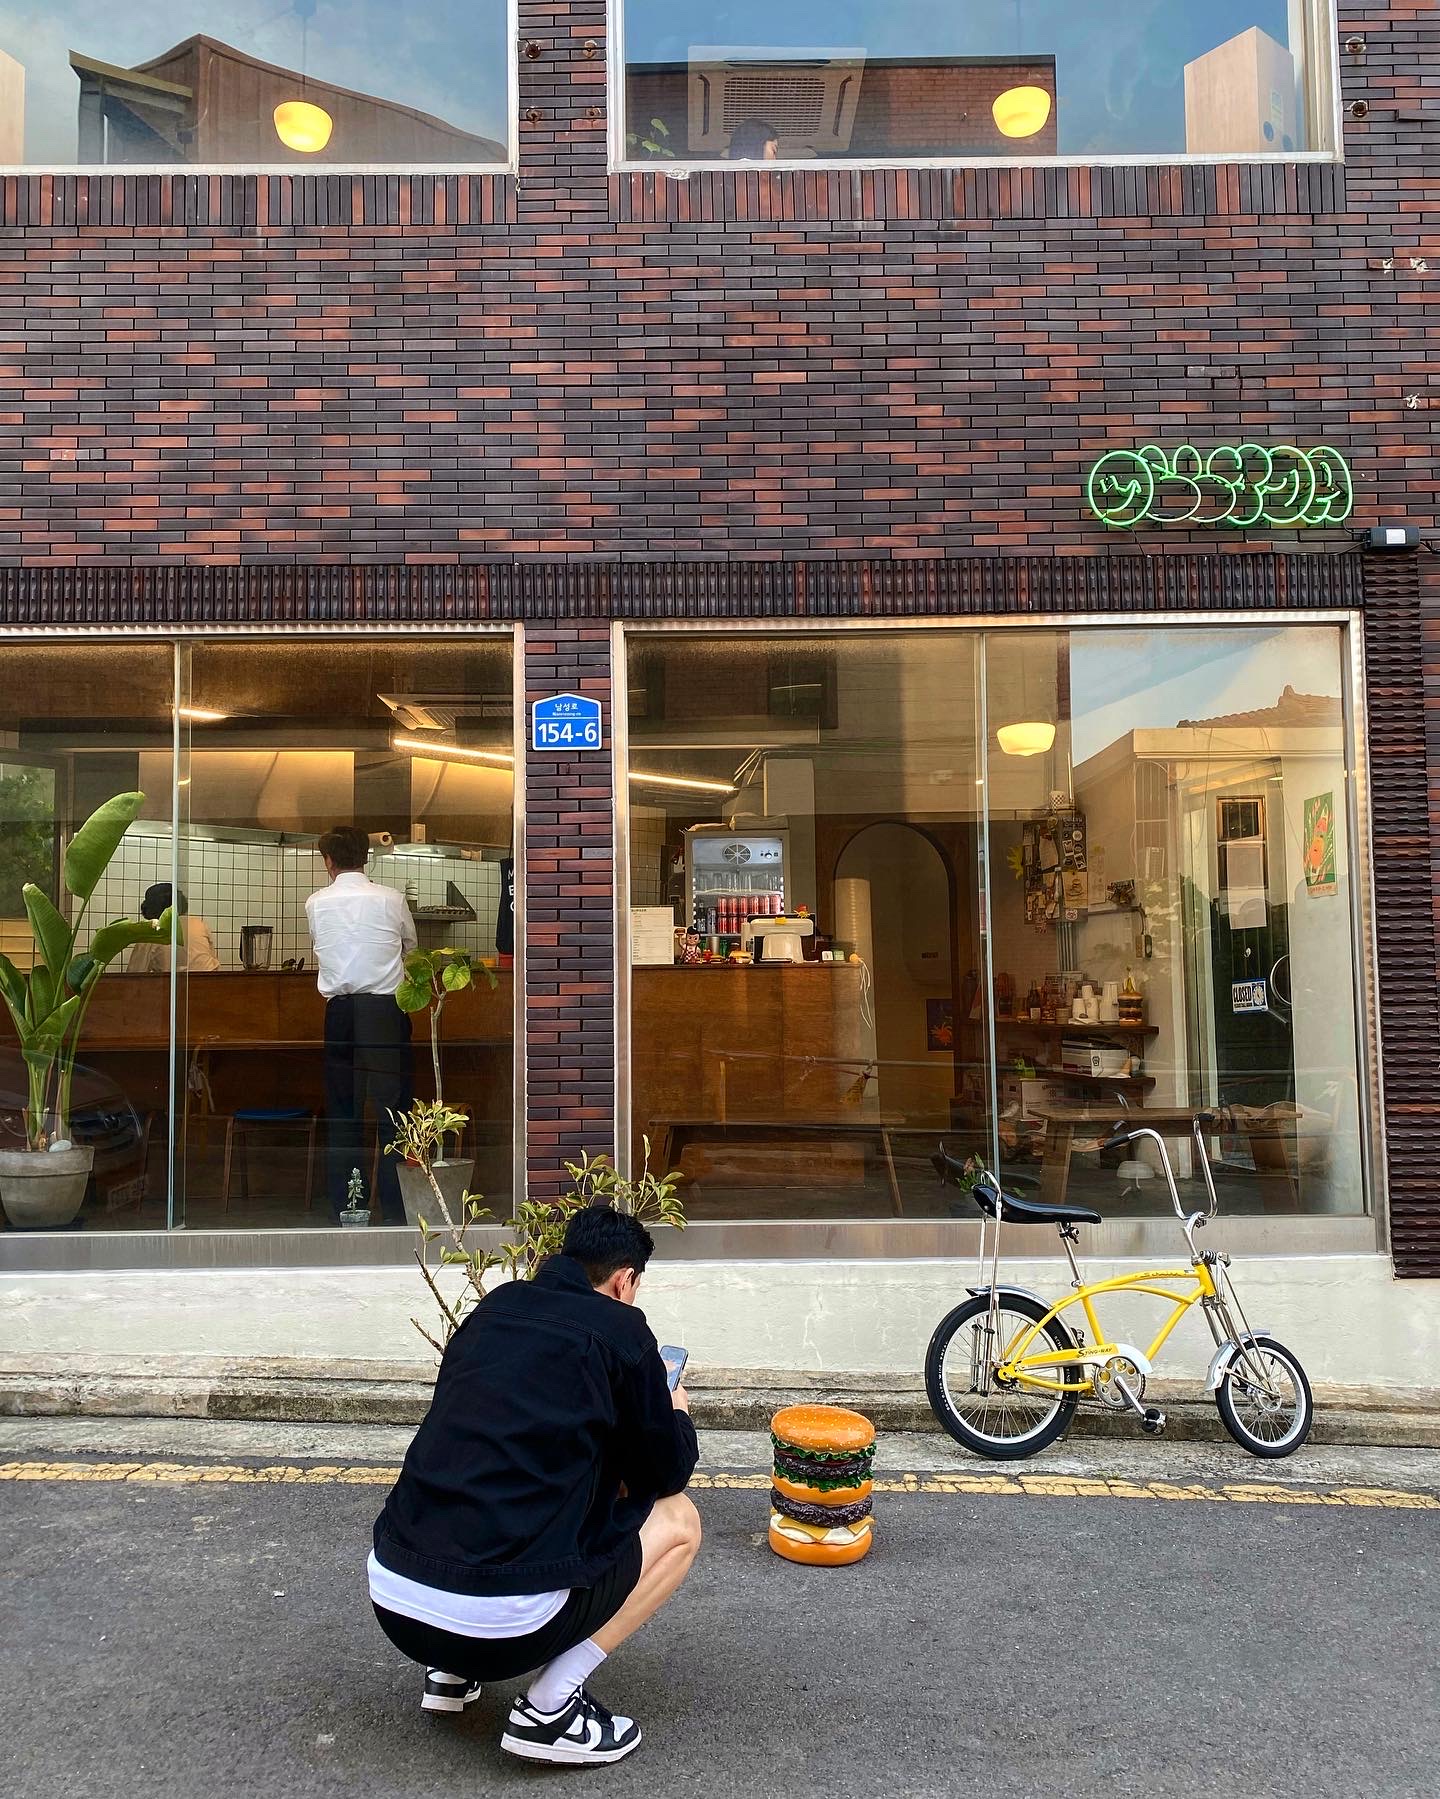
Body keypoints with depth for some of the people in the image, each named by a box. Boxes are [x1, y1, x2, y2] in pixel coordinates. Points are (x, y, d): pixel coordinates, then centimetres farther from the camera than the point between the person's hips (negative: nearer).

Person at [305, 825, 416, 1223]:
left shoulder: (316, 903, 4)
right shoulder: (392, 900, 0)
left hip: (340, 1012, 2)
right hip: (386, 1010, -2)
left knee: (341, 1114, 9)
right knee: (393, 1113, 2)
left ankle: (343, 1212, 12)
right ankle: (395, 1214, 2)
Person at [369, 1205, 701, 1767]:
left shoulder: (491, 1308, 13)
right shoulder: (618, 1328, -4)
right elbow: (665, 1474, 8)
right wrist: (676, 1414, 29)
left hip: (389, 1596, 7)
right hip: (500, 1620, -7)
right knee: (678, 1519, 13)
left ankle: (450, 1670, 21)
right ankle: (551, 1707, 4)